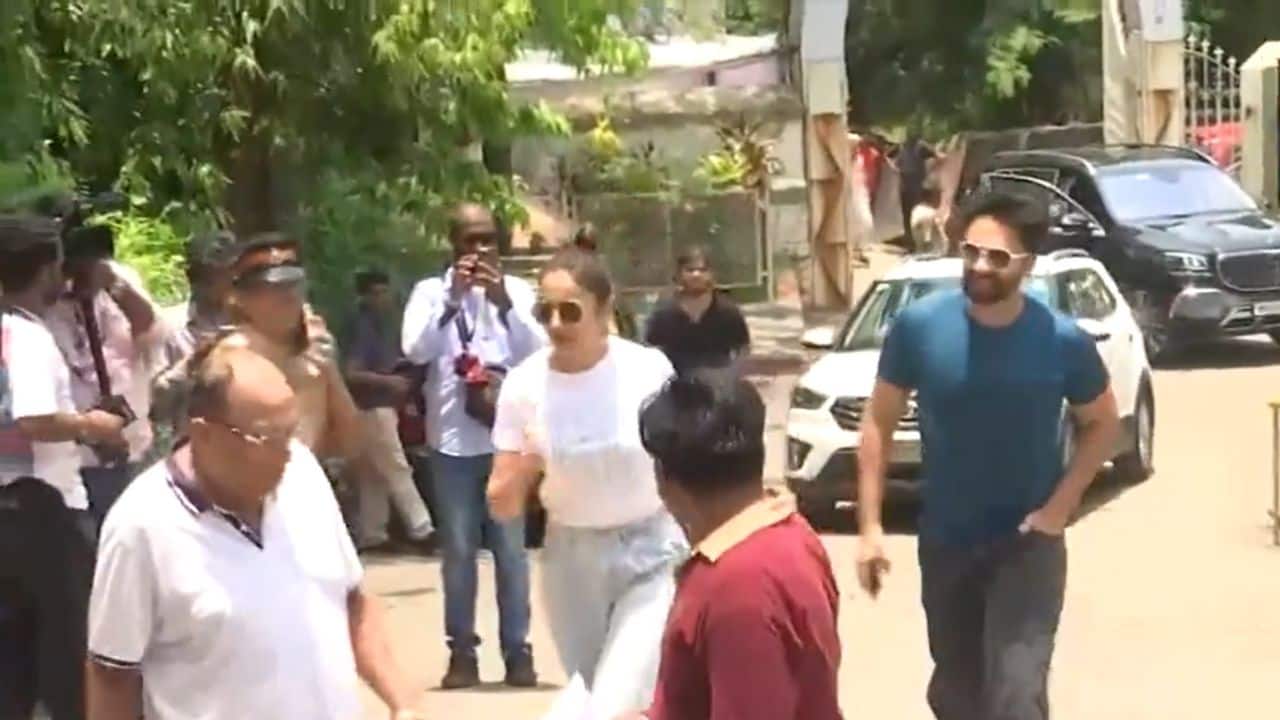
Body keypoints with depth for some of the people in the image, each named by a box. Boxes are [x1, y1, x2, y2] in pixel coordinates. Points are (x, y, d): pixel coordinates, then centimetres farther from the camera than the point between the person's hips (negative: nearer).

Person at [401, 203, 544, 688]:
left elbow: (537, 352, -6)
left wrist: (505, 303, -18)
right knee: (459, 549, 4)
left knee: (510, 547, 2)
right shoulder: (431, 291, 4)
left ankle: (517, 650, 9)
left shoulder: (518, 290, 5)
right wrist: (453, 296, -17)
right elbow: (415, 350, -11)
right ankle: (462, 652, 11)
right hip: (452, 440, 0)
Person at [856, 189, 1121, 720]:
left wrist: (1061, 504, -9)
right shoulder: (919, 327, -13)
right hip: (944, 543, 2)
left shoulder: (1063, 341, -14)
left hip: (1028, 543, -2)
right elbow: (879, 423, -3)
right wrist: (870, 526, -7)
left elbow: (1101, 424, 3)